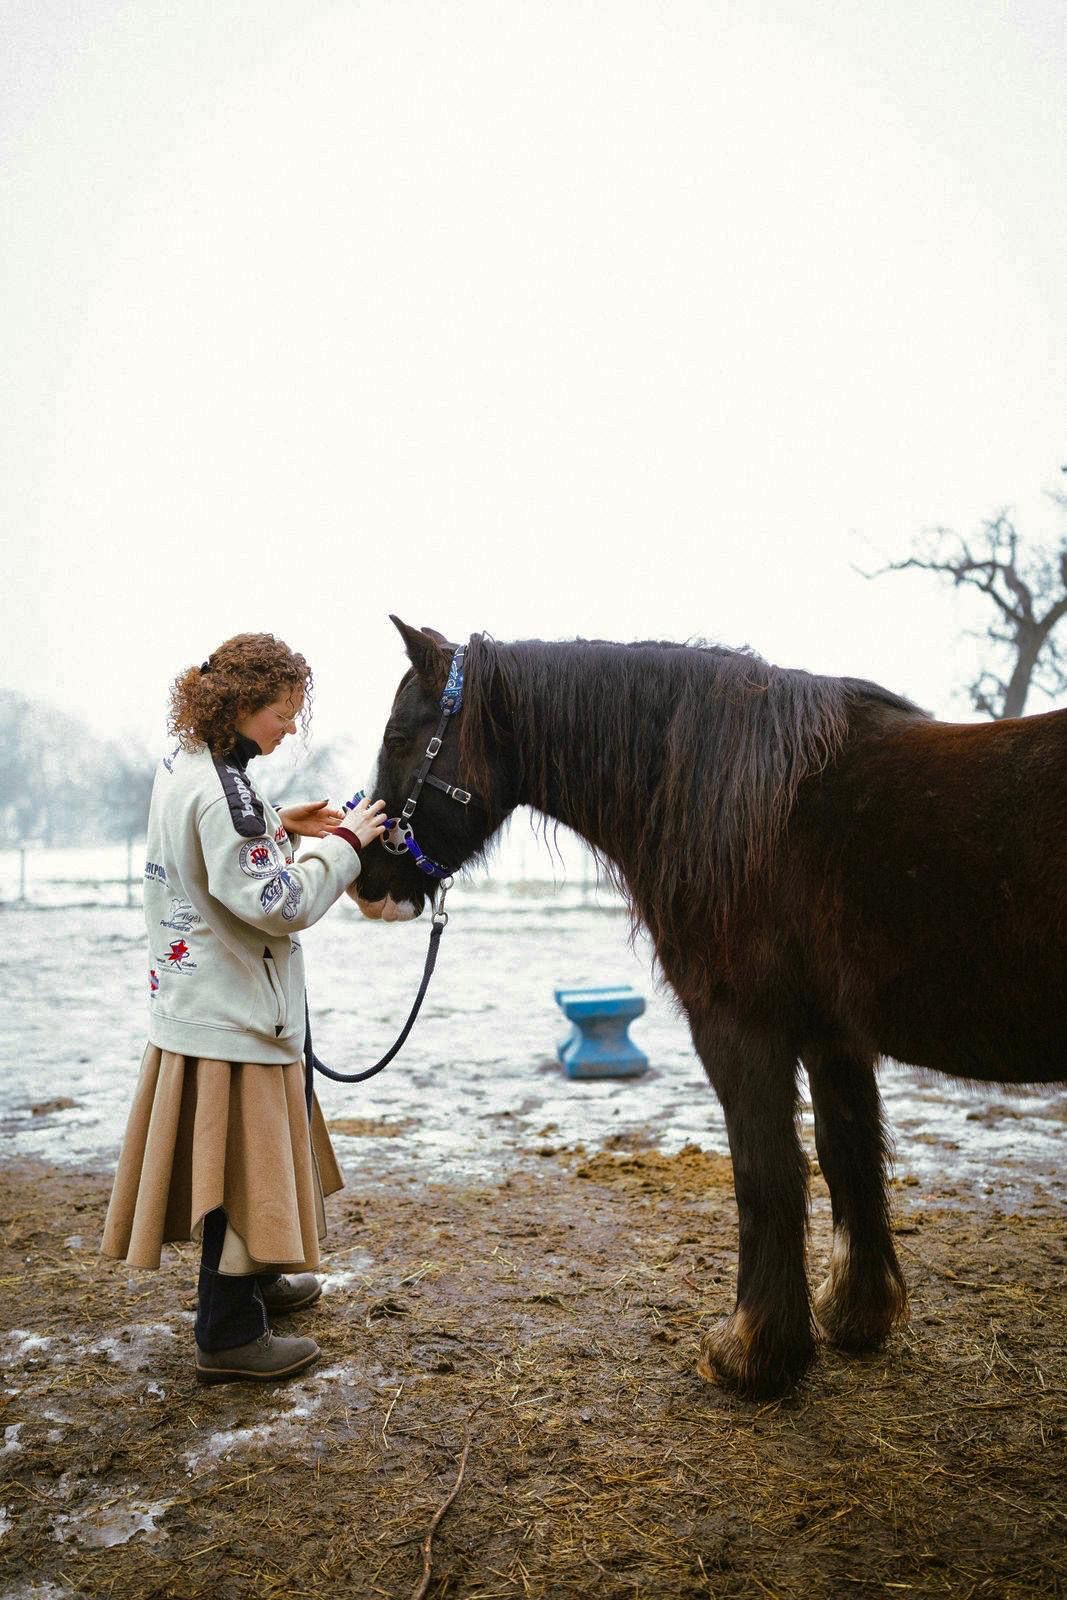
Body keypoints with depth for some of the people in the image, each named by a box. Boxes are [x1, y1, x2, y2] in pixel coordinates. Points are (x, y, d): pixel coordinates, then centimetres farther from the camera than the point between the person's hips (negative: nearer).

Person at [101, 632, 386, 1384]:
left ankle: (252, 1278, 42)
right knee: (241, 1163, 3)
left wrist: (281, 828, 7)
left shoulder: (180, 766, 7)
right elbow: (279, 904, -26)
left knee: (244, 1159, 24)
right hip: (235, 1009, -10)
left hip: (197, 992, 10)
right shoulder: (221, 789, -24)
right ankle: (231, 1335, 18)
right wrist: (344, 843, -17)